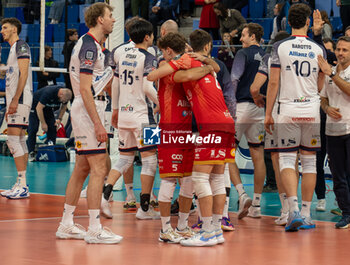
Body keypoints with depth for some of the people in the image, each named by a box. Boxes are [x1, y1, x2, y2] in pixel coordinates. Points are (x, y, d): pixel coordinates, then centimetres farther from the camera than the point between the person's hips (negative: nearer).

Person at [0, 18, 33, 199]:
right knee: (20, 140, 9)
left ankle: (22, 186, -16)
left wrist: (15, 100, -22)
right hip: (15, 101, 10)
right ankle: (21, 185, 10)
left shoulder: (21, 46, -7)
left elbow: (24, 74, -17)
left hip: (20, 99, -10)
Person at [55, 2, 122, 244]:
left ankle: (67, 225, 18)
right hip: (88, 112, -10)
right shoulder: (89, 46, -14)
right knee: (98, 169, -10)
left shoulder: (91, 44, 17)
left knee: (82, 169, 13)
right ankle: (94, 229, -10)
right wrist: (98, 124, -23)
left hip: (89, 110, 10)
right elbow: (85, 90, -20)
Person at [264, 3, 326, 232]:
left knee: (287, 160, 1)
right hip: (312, 111, 2)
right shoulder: (318, 49, 4)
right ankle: (306, 214, 12)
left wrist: (268, 114, 3)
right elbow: (320, 85, 12)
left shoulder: (280, 47, -3)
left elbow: (274, 82, -3)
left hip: (288, 110, -2)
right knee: (309, 161, 9)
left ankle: (294, 209, -16)